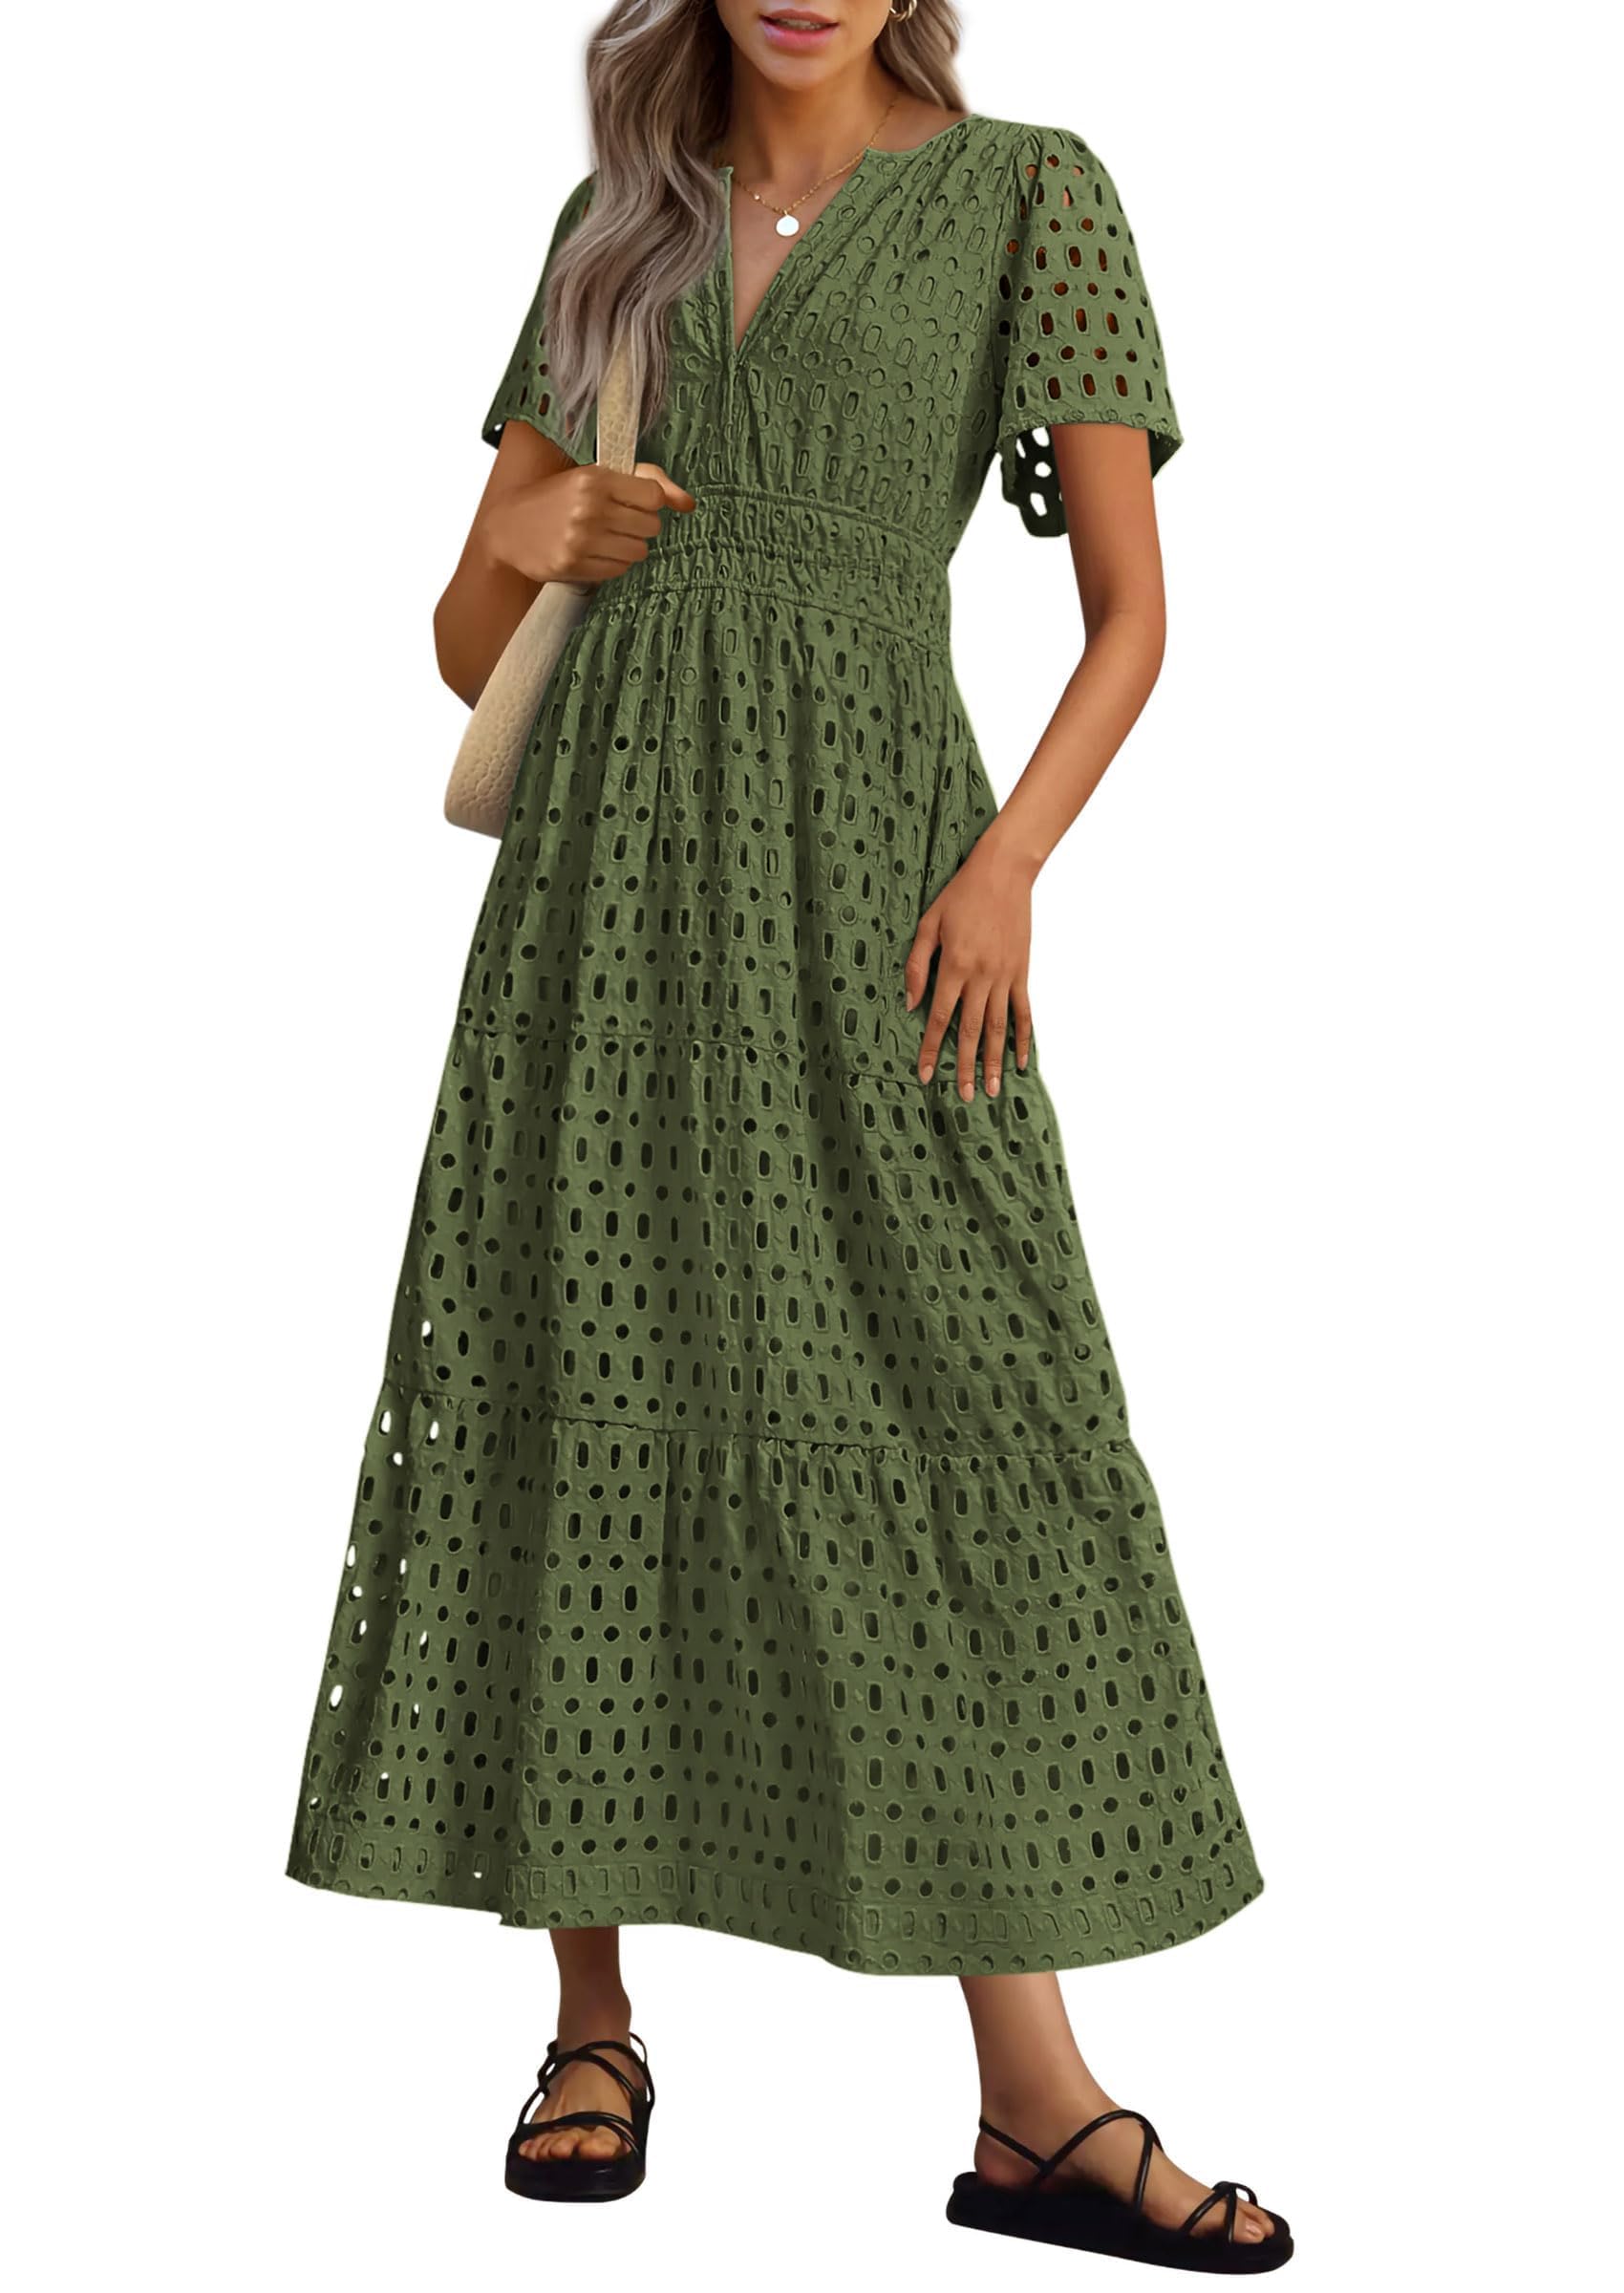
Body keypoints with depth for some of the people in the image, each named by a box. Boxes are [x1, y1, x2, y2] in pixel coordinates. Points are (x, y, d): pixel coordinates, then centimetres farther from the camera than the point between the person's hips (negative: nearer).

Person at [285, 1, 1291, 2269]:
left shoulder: (1026, 190, 6)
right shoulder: (617, 222, 16)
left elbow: (1132, 604, 0)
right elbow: (468, 640, 17)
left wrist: (1009, 865, -14)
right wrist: (526, 536, -5)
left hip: (860, 860, -3)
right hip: (608, 849, 3)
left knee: (955, 1415, -8)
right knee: (585, 1392, 1)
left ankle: (1039, 2105, -4)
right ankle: (596, 2028, 14)